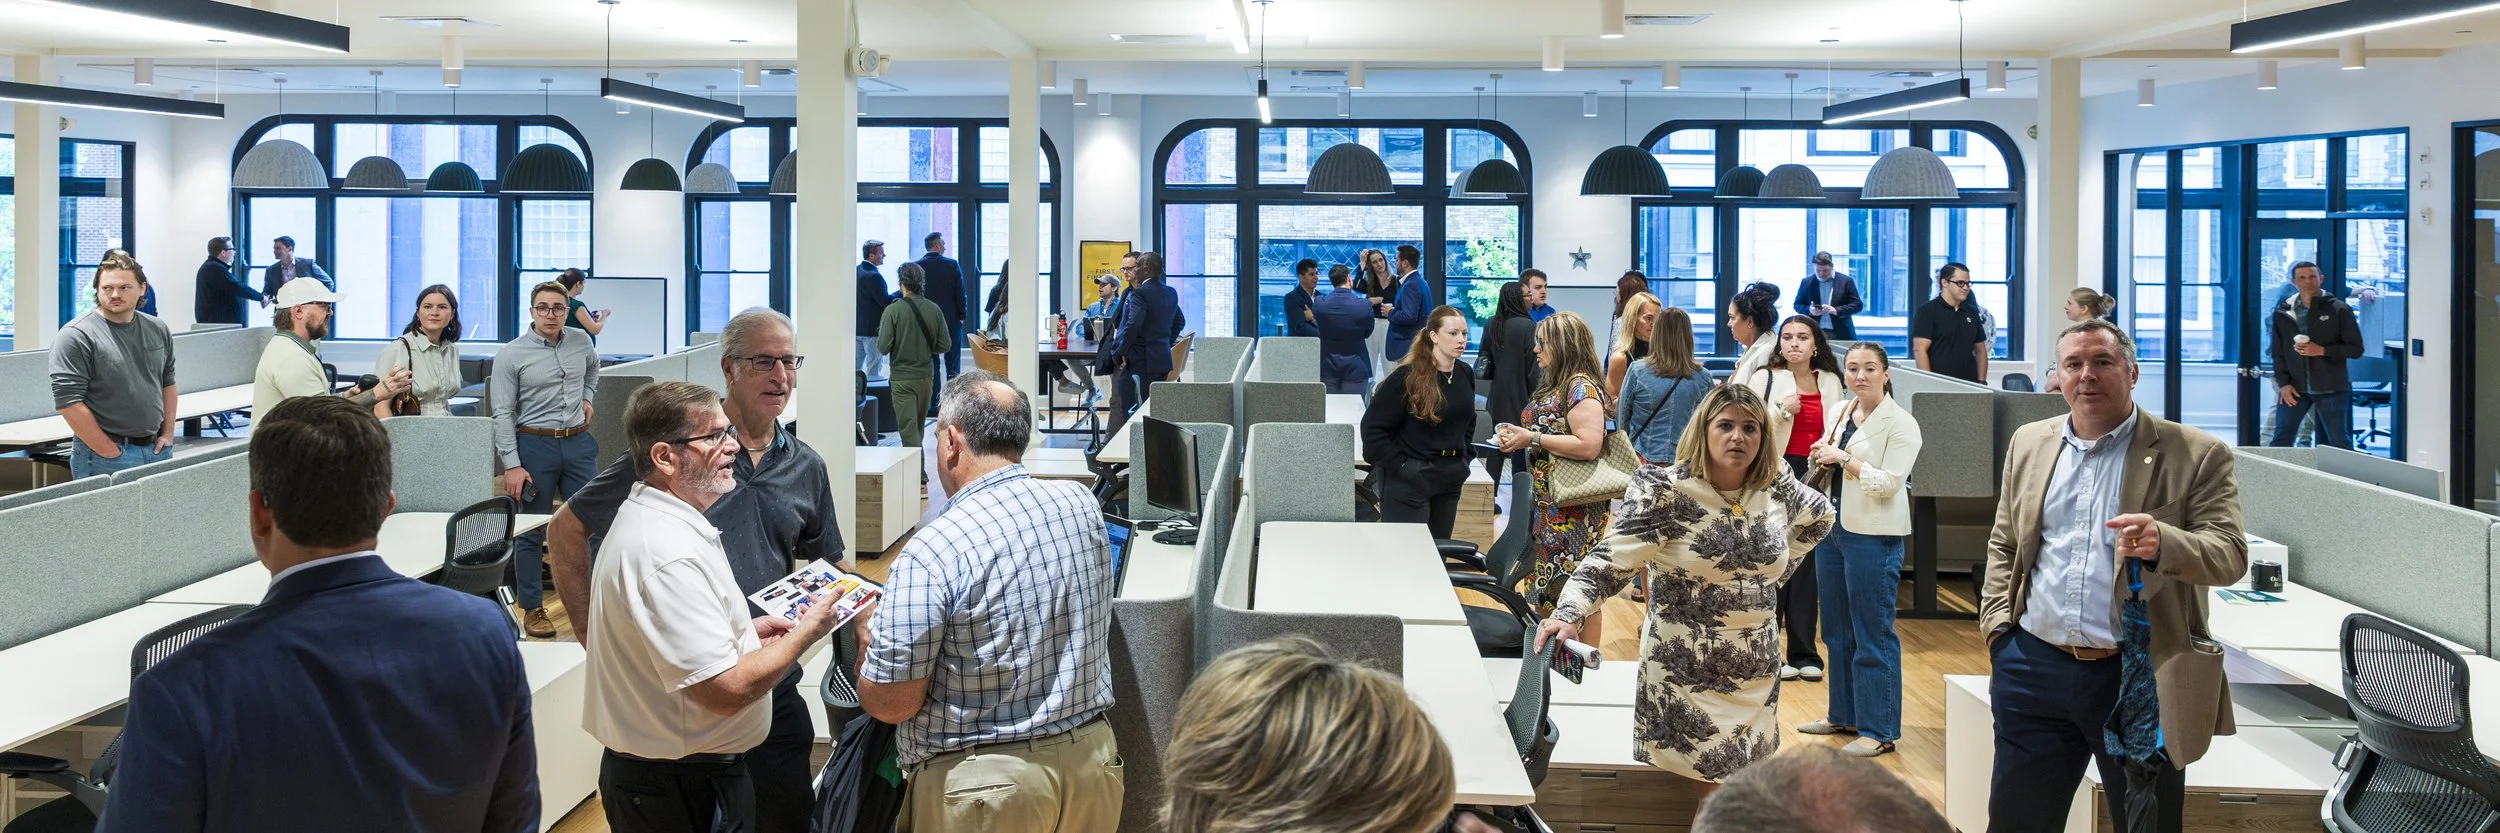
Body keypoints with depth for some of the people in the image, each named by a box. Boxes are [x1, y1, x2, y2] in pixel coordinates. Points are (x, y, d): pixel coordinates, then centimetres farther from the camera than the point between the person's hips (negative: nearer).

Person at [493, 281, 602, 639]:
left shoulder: (580, 341, 5)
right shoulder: (511, 355, -8)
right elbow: (503, 414, -9)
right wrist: (512, 465, -15)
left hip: (579, 443, 4)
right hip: (535, 445, -4)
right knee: (531, 531, 5)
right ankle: (532, 609, 14)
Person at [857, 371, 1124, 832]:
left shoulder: (933, 551, -21)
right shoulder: (1081, 504, -3)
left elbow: (890, 703, -15)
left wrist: (869, 643, 5)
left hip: (985, 782, -5)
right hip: (1092, 758, 5)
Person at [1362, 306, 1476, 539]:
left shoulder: (1465, 374, 5)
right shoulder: (1407, 378, -15)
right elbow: (1373, 428, -15)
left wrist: (1461, 461, 13)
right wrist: (1400, 465, -15)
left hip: (1449, 478, 7)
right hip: (1409, 480, -7)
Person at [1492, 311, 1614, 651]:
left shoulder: (1581, 386, -15)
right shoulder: (1556, 385, 16)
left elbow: (1588, 445, -25)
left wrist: (1532, 438, -20)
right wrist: (1519, 435, 10)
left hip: (1573, 511, -10)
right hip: (1549, 507, 10)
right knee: (1548, 591, 14)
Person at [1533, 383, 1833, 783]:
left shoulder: (1778, 489, 1)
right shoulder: (1665, 491, -13)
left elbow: (1821, 515, 24)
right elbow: (1610, 561, -19)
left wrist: (1778, 569, 13)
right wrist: (1570, 615, -34)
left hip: (1756, 675, 5)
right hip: (1682, 675, -4)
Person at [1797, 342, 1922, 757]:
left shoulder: (1900, 423, -10)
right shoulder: (1838, 412, 10)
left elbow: (1890, 482, -18)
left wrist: (1844, 457, -18)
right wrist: (1821, 456, -1)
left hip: (1873, 536, -7)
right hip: (1832, 527, 8)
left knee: (1873, 635, -2)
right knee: (1837, 630, 15)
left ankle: (1878, 730, 5)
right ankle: (1843, 714, 27)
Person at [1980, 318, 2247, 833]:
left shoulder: (2196, 455, -4)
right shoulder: (2029, 444, 11)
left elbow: (2230, 555, -12)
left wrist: (2163, 542, -32)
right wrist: (1998, 622, 5)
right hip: (2035, 667, 4)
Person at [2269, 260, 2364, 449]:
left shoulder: (2338, 309, -3)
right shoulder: (2283, 312, 5)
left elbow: (2356, 349, -3)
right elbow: (2277, 352, 9)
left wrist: (2322, 350, -16)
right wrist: (2283, 383, -1)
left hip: (2330, 388, -2)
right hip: (2294, 387, 3)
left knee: (2339, 441, 3)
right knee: (2280, 440, 5)